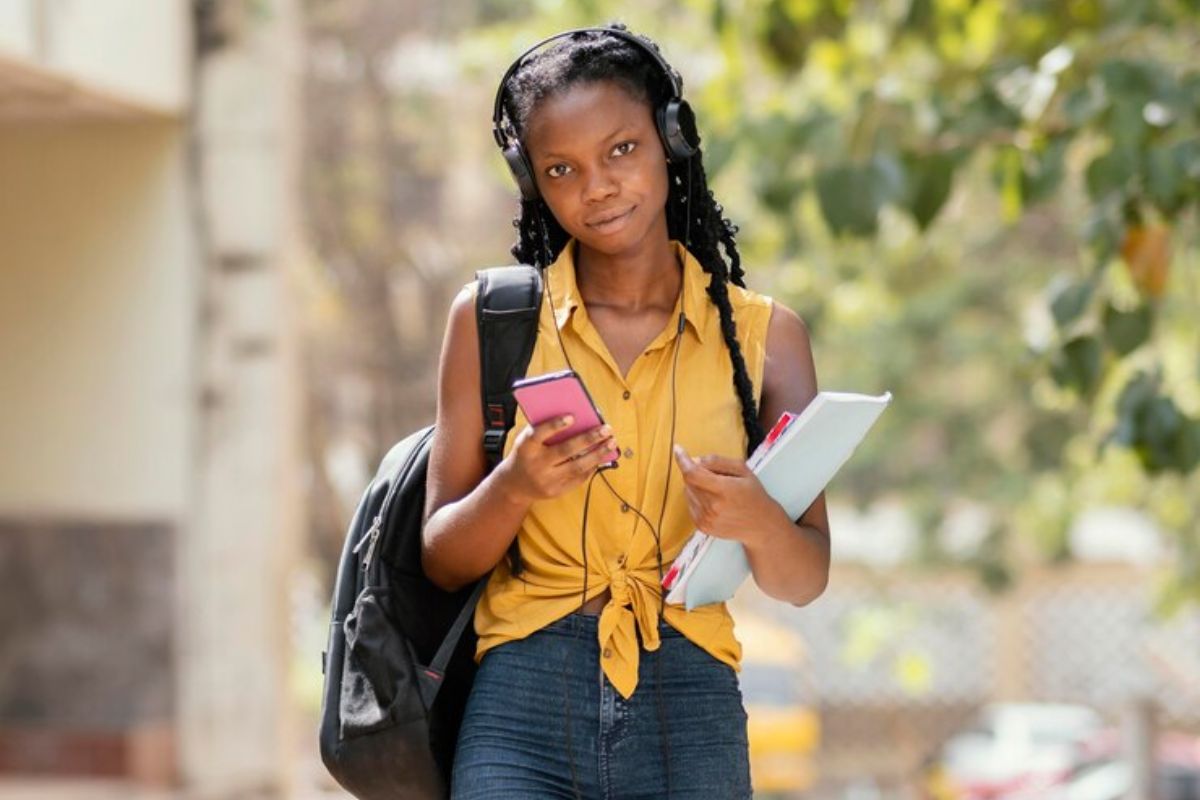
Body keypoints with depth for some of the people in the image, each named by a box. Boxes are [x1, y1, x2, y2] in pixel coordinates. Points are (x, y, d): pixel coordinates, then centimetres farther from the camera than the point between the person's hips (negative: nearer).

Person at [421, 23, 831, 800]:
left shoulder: (765, 335, 3)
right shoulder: (491, 318, 2)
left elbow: (806, 580, 2)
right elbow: (441, 560, 2)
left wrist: (757, 523, -19)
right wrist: (516, 485, -17)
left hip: (689, 713, 1)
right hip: (524, 705, -1)